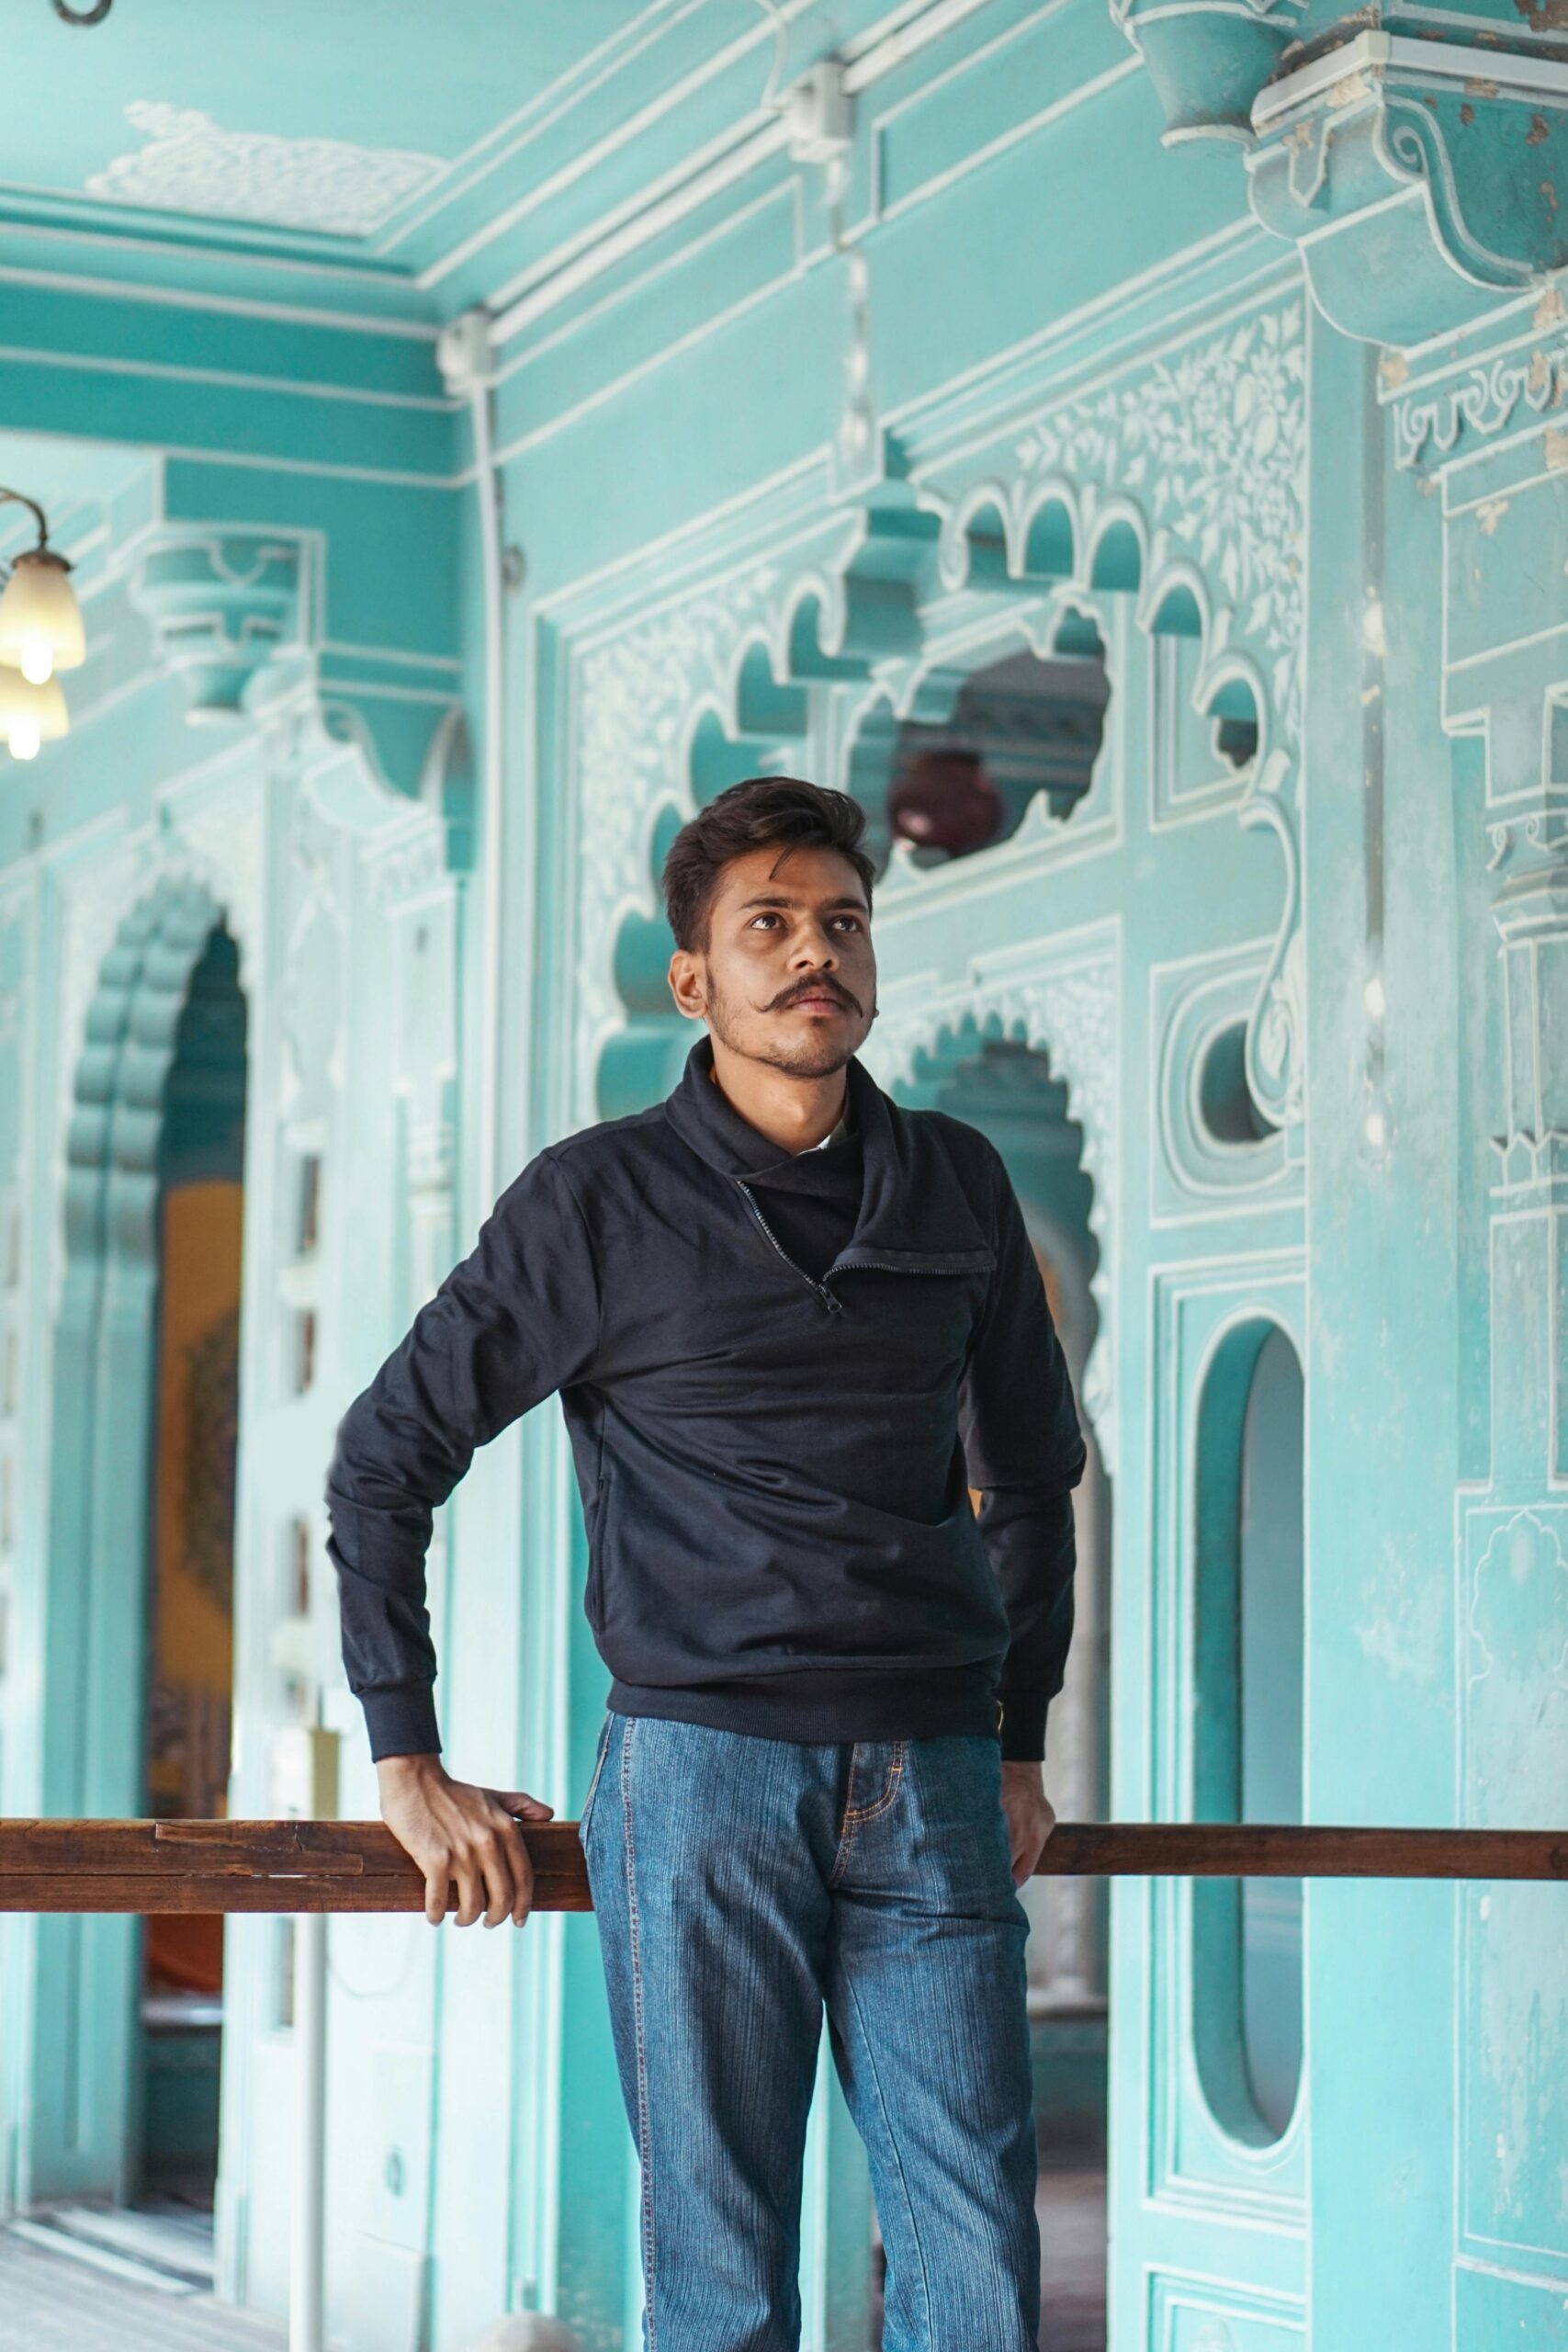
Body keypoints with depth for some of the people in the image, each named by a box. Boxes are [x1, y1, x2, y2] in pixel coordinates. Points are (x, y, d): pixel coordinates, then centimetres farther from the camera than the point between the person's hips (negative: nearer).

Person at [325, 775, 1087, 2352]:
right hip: (703, 1765, -3)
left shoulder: (957, 1187, 12)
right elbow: (385, 1460, 5)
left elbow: (1028, 1470, 25)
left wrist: (1021, 1743, 21)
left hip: (932, 1784, 3)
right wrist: (406, 1764, 0)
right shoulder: (598, 1200, 1)